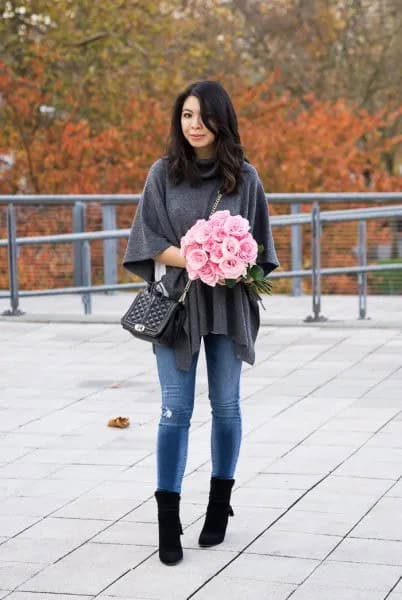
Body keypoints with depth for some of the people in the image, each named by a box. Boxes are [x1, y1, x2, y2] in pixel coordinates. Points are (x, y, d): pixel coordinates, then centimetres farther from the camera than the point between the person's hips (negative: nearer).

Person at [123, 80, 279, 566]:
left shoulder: (244, 177, 1)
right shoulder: (163, 173, -1)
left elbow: (257, 241, 8)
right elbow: (148, 240, -3)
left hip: (229, 303, 1)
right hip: (177, 300, -1)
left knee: (225, 405, 9)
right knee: (176, 411, -4)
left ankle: (220, 505, 24)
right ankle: (168, 521, 0)